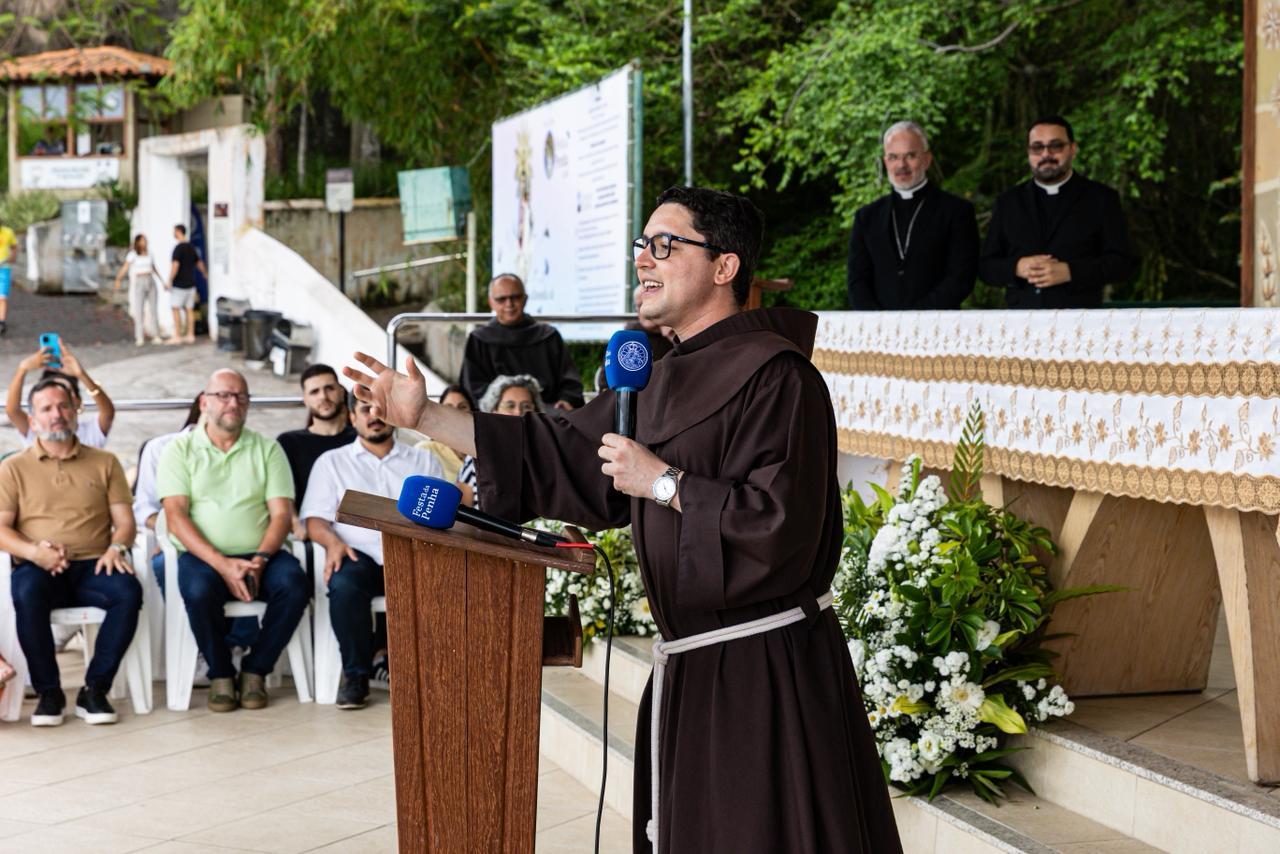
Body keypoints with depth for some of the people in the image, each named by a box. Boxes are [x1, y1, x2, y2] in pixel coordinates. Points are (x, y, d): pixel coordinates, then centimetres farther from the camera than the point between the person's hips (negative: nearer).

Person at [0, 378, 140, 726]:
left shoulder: (105, 463, 18)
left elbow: (124, 520, 12)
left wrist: (116, 547, -11)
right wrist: (34, 551, -16)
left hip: (93, 567, 1)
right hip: (38, 567, -1)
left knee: (129, 591, -32)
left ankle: (95, 689, -21)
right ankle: (48, 691, -22)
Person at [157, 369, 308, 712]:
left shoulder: (267, 449, 13)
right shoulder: (181, 449, 7)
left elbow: (281, 513, 4)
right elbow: (175, 516, -4)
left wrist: (260, 559, -15)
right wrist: (221, 564, -17)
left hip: (258, 556, 2)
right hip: (202, 555, -2)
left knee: (293, 582, -29)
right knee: (199, 590, -34)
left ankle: (255, 671, -10)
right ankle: (220, 674, -10)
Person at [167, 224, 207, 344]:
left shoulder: (178, 248, -15)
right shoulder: (191, 248, 10)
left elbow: (175, 266, -22)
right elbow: (200, 263, 23)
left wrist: (169, 282, -18)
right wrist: (206, 274, 40)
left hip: (179, 284, -7)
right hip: (190, 283, 7)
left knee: (176, 309, -3)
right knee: (189, 309, 9)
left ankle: (177, 336, -5)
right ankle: (190, 335, 10)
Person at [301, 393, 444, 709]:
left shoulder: (424, 460, 22)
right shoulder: (332, 462, 20)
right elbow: (315, 520, 10)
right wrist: (333, 541, -13)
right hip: (358, 556, 0)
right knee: (344, 585, -36)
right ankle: (356, 673, -18)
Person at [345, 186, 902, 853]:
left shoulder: (774, 376, -16)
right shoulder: (665, 379, 12)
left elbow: (780, 524, -24)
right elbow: (565, 453, 16)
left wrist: (663, 483, -16)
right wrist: (424, 417, 13)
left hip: (765, 676, -9)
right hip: (689, 670, 9)